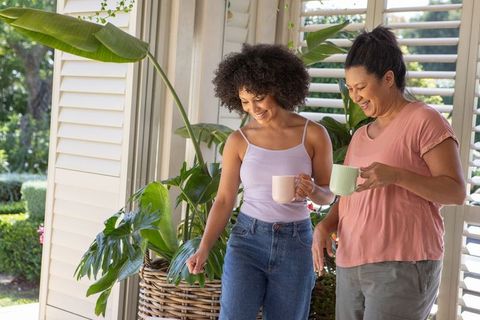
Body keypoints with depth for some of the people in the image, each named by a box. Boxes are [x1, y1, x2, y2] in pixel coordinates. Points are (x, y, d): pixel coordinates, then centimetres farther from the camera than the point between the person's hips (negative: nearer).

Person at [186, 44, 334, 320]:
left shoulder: (314, 135, -3)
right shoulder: (239, 141, -2)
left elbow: (328, 195, 6)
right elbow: (224, 201, 0)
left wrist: (312, 191, -18)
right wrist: (204, 249, -13)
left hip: (295, 244, 1)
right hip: (248, 239, 0)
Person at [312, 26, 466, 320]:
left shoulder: (423, 120, -4)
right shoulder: (361, 136, 18)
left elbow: (456, 191, -9)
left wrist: (396, 175, -22)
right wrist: (325, 225, 3)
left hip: (403, 265, -7)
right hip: (350, 265, 7)